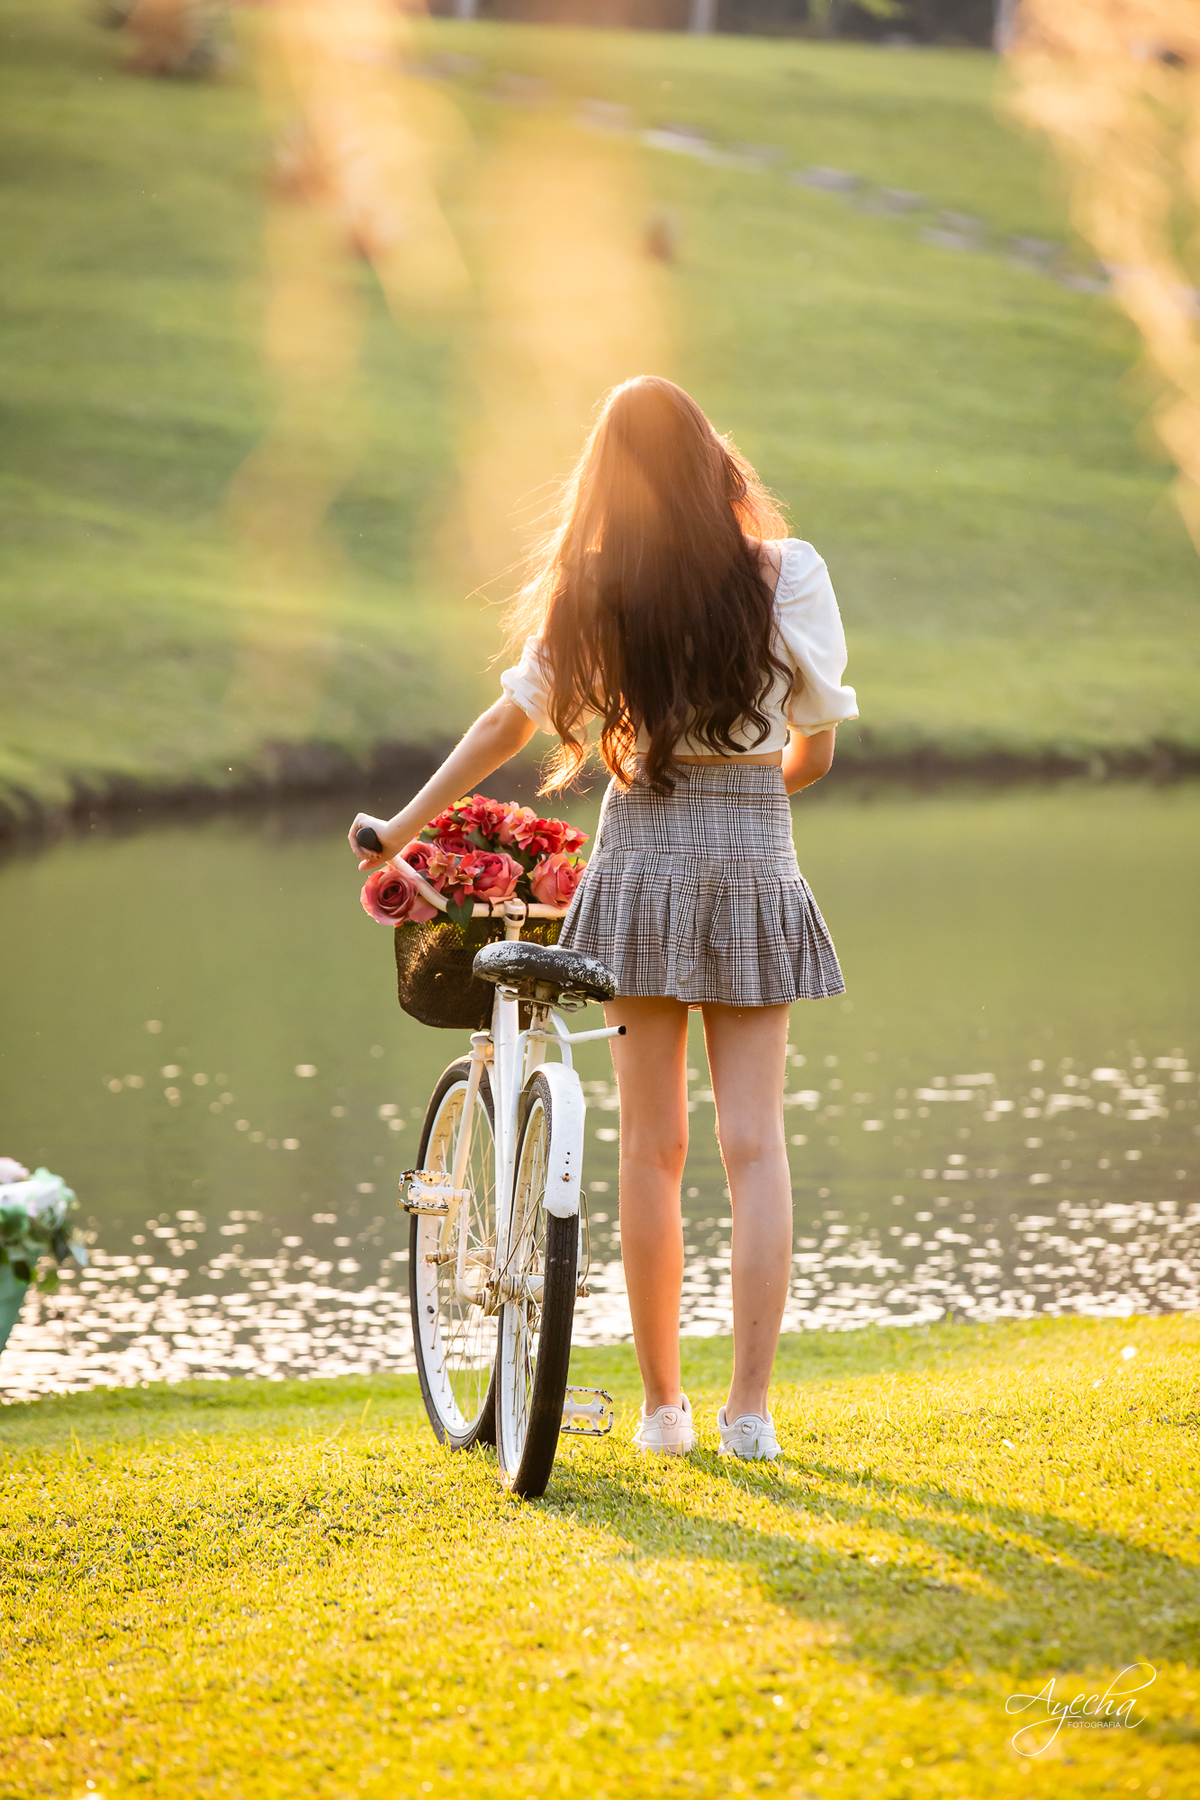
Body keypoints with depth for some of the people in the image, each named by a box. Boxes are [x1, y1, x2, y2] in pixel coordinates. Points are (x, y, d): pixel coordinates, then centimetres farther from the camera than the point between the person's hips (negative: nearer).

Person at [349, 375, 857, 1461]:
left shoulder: (590, 589, 0)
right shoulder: (787, 573, -2)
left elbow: (509, 725, 4)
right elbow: (816, 748, 3)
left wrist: (402, 829, 15)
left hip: (639, 865, 1)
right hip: (754, 878, -1)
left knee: (651, 1147, 7)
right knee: (755, 1142, 0)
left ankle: (662, 1403, 11)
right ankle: (751, 1407, -4)